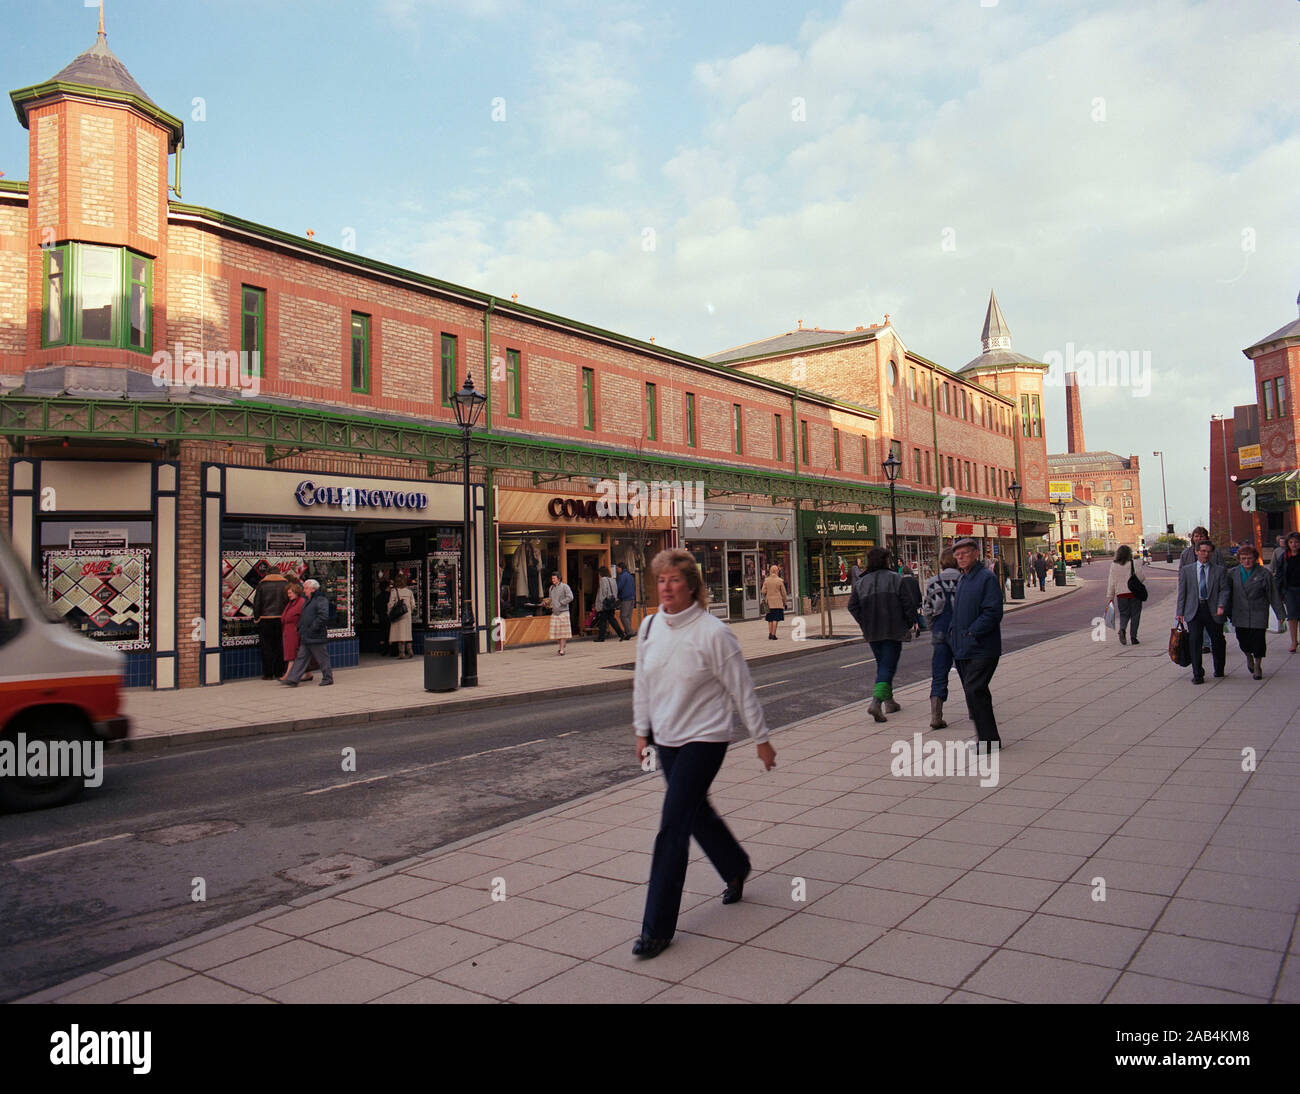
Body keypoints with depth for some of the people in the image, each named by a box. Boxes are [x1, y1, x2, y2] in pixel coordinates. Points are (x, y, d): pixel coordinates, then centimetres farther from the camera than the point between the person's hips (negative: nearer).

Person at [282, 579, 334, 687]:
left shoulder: (321, 600, -11)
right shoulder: (308, 600, 19)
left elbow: (323, 616, -23)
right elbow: (303, 617, 29)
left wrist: (313, 628, -21)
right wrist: (300, 628, 14)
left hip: (315, 637, -9)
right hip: (305, 637, 9)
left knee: (322, 658, 0)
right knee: (301, 658, 6)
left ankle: (328, 678, 11)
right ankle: (292, 680, 5)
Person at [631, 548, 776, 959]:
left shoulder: (713, 632, -16)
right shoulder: (650, 626, 1)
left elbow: (742, 689, -9)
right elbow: (643, 681, 13)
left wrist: (761, 739, -3)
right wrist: (642, 730, 13)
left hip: (704, 740, -6)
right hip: (666, 739, 6)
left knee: (672, 828, -8)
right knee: (697, 814, 20)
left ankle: (657, 928, 3)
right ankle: (736, 868, 48)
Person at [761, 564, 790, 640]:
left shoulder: (766, 580, 0)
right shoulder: (780, 581, -6)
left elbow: (764, 592, -1)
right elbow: (783, 593, -2)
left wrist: (764, 599, 18)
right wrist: (785, 602, 7)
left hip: (769, 602, 3)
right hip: (778, 602, -3)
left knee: (770, 619, 14)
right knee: (776, 619, -2)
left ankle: (770, 633, 12)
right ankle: (773, 634, -5)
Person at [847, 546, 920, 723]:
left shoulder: (861, 582, 6)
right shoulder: (896, 579, -4)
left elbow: (852, 606, 3)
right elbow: (909, 604, -6)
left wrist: (865, 625, 9)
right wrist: (910, 625, 5)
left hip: (872, 633, 4)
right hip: (893, 631, -4)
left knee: (882, 664, 19)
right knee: (888, 666, -4)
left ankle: (889, 701, 26)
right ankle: (876, 702, -21)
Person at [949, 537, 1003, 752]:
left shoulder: (987, 578, -10)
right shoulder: (962, 579, 17)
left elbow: (993, 612, -18)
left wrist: (971, 633, -19)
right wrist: (954, 632, 11)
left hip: (981, 649, -9)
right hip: (963, 649, 9)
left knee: (974, 690, -13)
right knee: (974, 692, 13)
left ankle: (988, 740, -4)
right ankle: (984, 736, 24)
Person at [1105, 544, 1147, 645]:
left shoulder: (1114, 566, 1)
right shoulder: (1135, 563, -7)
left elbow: (1111, 583, 3)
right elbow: (1141, 578, -2)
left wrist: (1109, 597, 8)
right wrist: (1143, 567, 15)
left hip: (1121, 594, 2)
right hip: (1134, 593, -2)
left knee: (1124, 614, 12)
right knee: (1135, 615, 7)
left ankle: (1122, 629, -16)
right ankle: (1133, 637, 5)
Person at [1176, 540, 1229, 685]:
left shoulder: (1220, 571, 8)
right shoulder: (1186, 570, 8)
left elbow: (1225, 590, 0)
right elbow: (1182, 592, 7)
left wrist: (1221, 606, -17)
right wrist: (1180, 612, 1)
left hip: (1213, 611, 1)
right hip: (1194, 610, -1)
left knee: (1217, 641, 10)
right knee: (1195, 641, -9)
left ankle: (1219, 670, 31)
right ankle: (1197, 674, -4)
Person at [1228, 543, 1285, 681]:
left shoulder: (1264, 574, -2)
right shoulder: (1232, 573, 5)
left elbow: (1274, 595, 0)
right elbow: (1228, 594, 11)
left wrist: (1280, 613, 0)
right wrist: (1228, 612, 11)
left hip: (1258, 614, -2)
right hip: (1240, 615, 2)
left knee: (1258, 639, -3)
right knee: (1242, 639, 4)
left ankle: (1257, 666, 16)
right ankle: (1248, 657, 37)